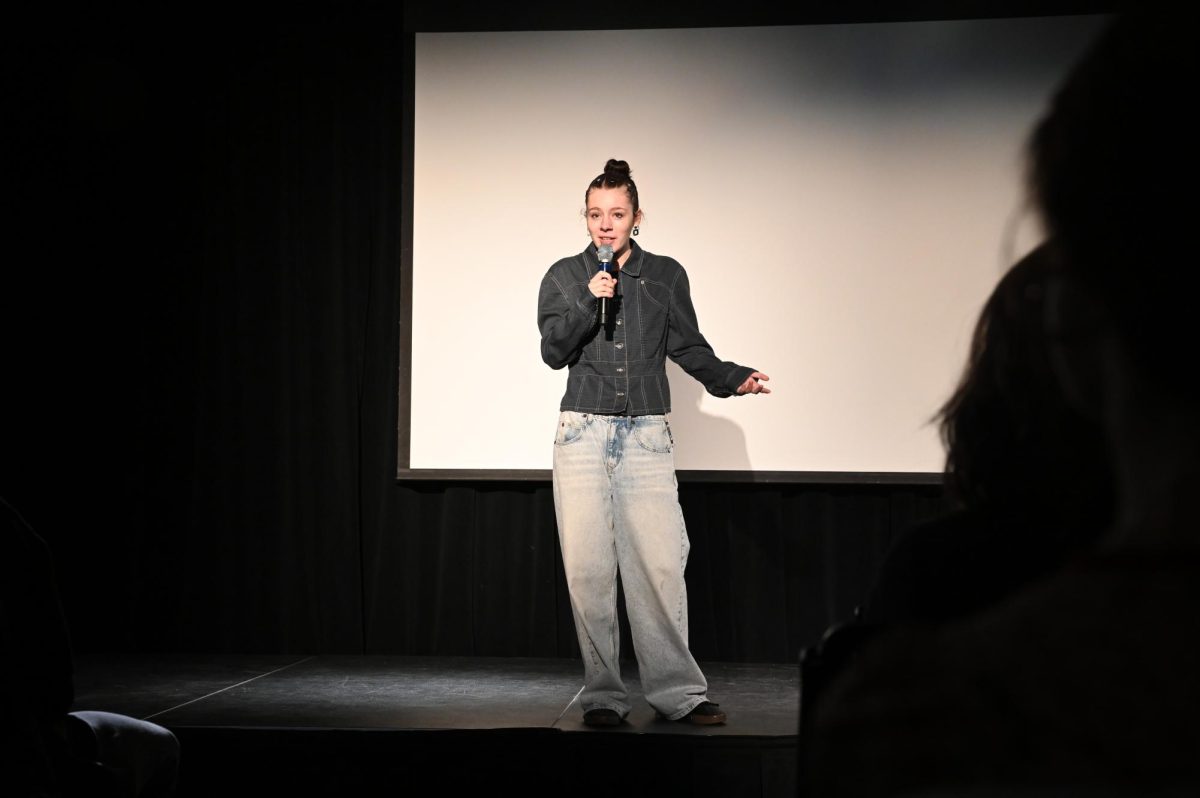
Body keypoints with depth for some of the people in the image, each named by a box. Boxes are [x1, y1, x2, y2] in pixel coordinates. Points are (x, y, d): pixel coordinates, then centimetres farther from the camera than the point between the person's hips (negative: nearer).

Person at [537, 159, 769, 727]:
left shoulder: (666, 275, 10)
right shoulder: (564, 277, 9)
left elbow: (688, 348, 10)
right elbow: (553, 351, 0)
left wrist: (732, 378, -6)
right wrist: (589, 303, -13)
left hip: (647, 436, 0)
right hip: (582, 434, 0)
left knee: (660, 564, -8)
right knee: (588, 568, -1)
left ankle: (676, 690, -1)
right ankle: (602, 695, 5)